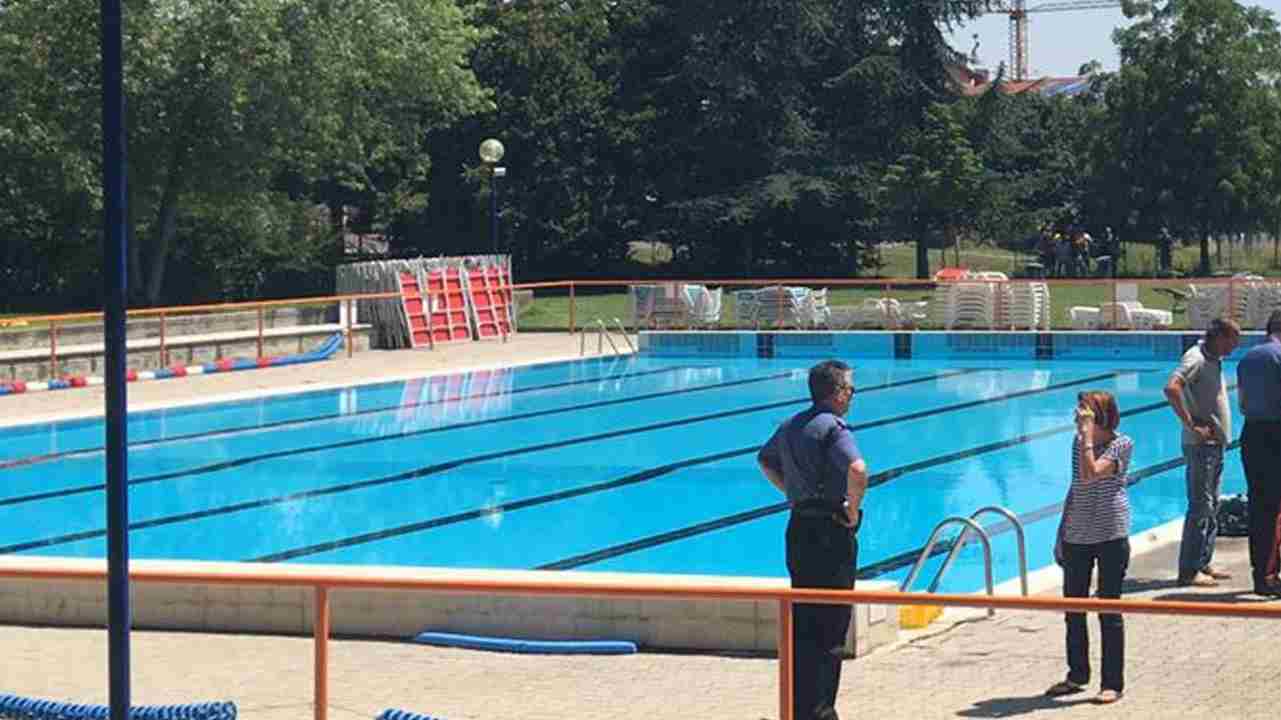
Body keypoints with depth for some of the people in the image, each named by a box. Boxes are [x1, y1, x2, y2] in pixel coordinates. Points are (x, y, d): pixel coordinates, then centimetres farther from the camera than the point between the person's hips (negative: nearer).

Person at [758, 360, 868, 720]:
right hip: (832, 533, -8)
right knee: (831, 626, 0)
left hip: (798, 528, 8)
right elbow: (857, 469, -32)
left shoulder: (790, 426, 11)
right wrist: (853, 509, -17)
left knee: (802, 621, 13)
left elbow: (765, 462, 30)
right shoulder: (832, 427, -15)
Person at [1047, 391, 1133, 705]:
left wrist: (1087, 433, -23)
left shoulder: (1121, 444, -11)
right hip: (1077, 536, 6)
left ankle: (1113, 683, 5)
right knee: (1073, 607, 12)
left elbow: (1090, 474, -26)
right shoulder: (1078, 441, 8)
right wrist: (1062, 531, 15)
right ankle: (1077, 675, 26)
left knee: (1109, 611, -2)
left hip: (1110, 537, -6)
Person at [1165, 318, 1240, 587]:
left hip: (1216, 444, 10)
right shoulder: (1196, 359, -15)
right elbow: (1171, 389, -31)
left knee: (1211, 507, 14)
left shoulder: (1213, 360, 14)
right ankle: (1189, 570, -4)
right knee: (1200, 507, -7)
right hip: (1201, 445, -10)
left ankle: (1203, 563, 21)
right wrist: (1191, 425, -25)